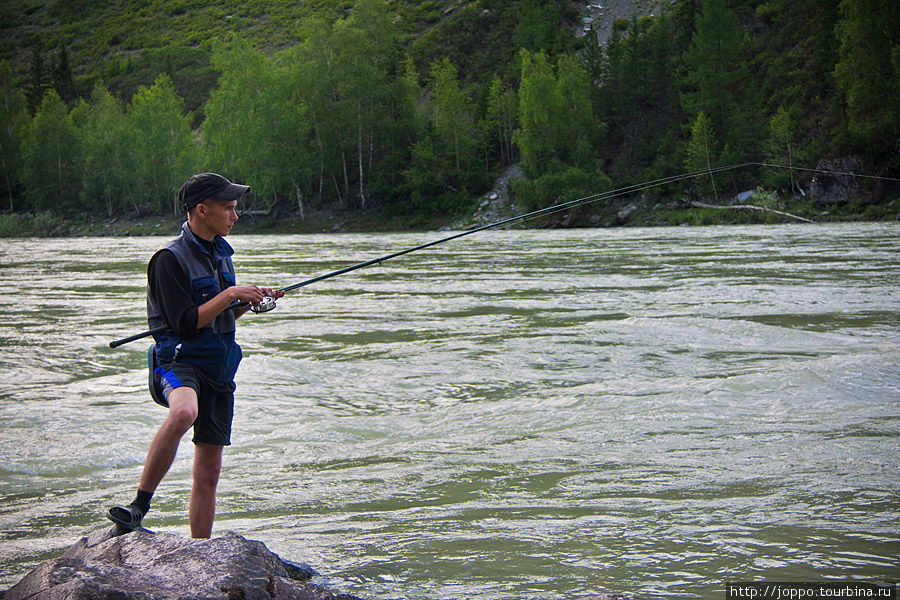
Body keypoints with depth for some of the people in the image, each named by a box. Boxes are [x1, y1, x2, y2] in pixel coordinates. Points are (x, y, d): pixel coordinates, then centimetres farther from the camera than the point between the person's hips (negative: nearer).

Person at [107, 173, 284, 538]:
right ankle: (138, 508, -31)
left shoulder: (220, 253, 14)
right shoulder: (171, 259, -12)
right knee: (183, 412, -41)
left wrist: (253, 301, 7)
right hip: (180, 360, -8)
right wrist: (230, 294, -18)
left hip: (218, 369, 8)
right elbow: (186, 324, -19)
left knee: (208, 472, 8)